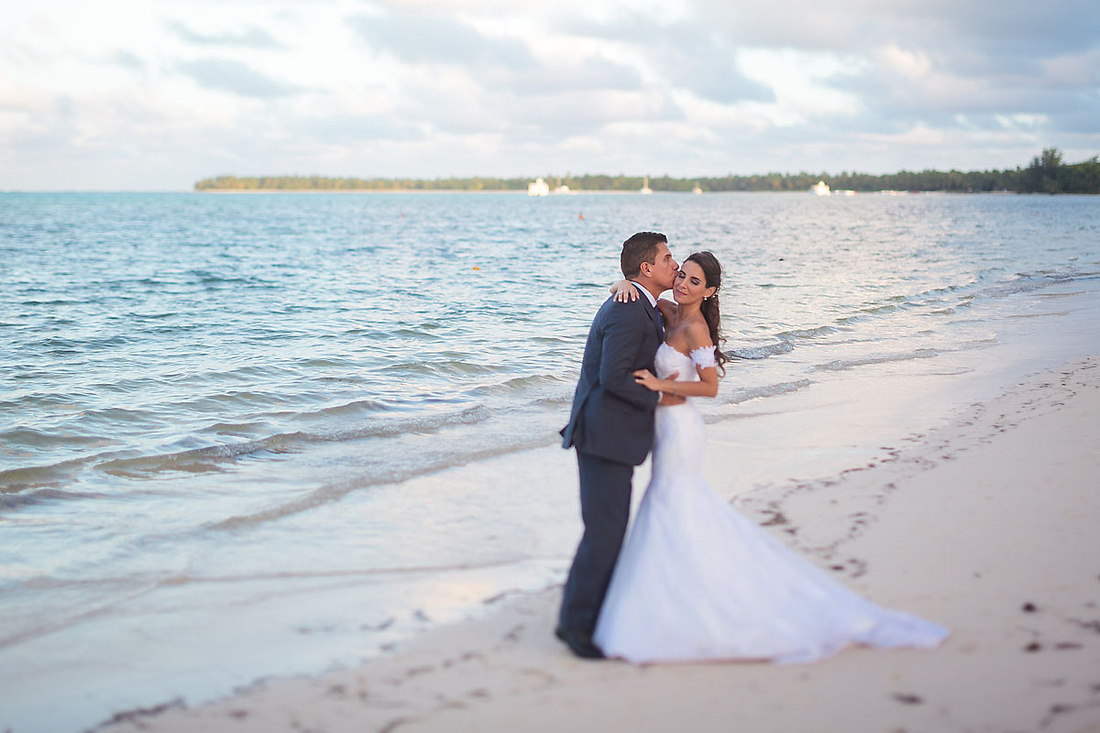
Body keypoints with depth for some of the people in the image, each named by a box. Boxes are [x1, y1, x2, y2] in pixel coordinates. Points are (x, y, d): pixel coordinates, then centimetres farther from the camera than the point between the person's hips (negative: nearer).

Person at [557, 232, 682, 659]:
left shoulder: (637, 306, 16)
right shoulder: (629, 313, -17)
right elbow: (613, 377, -24)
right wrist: (659, 398, -13)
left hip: (612, 434, 11)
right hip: (605, 435, -11)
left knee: (612, 528, 14)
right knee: (604, 531, -8)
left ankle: (599, 612, 22)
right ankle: (575, 621, 0)